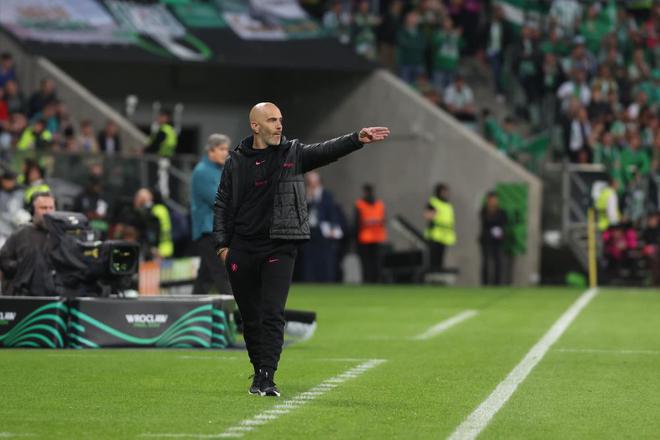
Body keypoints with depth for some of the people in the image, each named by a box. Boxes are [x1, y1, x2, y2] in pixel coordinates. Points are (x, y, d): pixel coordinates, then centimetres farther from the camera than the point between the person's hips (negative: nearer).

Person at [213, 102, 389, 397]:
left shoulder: (293, 153, 4)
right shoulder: (236, 162, 6)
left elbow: (326, 151, -12)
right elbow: (222, 204, 10)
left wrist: (357, 139, -29)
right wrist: (222, 244, 2)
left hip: (279, 248, -2)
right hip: (242, 248, 2)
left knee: (272, 313, -13)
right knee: (250, 317, 8)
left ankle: (265, 378, -15)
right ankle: (260, 371, 22)